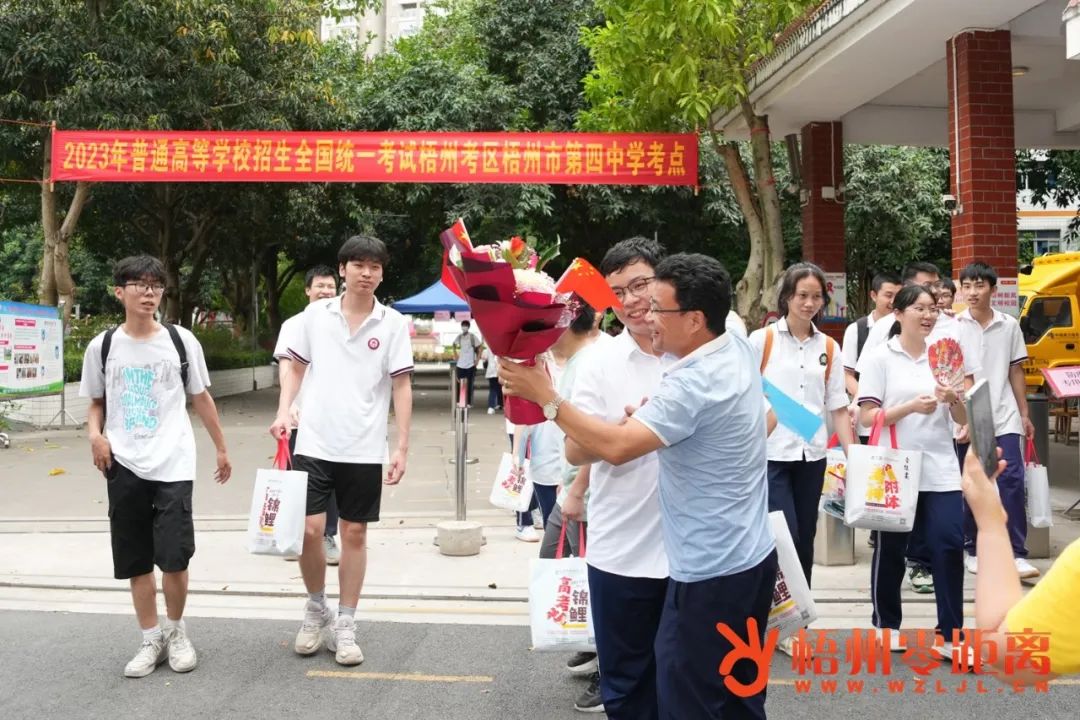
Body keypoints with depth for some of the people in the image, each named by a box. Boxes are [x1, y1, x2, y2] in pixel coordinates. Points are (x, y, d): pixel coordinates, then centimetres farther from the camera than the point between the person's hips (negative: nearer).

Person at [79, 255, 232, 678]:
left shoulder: (181, 341, 2)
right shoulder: (102, 346, 4)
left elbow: (201, 398, 11)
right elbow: (96, 403, 14)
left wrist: (222, 449, 13)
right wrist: (95, 435, -7)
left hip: (173, 464, -1)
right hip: (124, 467, 2)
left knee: (174, 556, -6)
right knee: (136, 560, 7)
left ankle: (175, 631, 18)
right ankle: (152, 640, 21)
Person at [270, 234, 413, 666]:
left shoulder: (393, 324, -1)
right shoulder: (315, 314, 3)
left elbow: (401, 387, -1)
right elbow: (296, 368, 11)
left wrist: (402, 447, -6)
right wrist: (283, 413, -4)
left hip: (364, 450, 0)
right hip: (315, 443, 1)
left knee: (354, 534, 6)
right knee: (310, 529, -4)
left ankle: (346, 625, 19)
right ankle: (316, 607, 22)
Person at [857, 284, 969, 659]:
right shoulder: (878, 357, -3)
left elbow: (963, 420, 10)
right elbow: (868, 417, -8)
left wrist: (954, 399, -11)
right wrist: (912, 406, -21)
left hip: (940, 470, 3)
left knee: (949, 546, -5)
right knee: (890, 550, 8)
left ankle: (950, 635, 5)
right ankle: (886, 625, 26)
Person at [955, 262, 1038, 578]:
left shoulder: (1009, 325, 6)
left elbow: (1016, 371, 11)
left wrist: (1024, 414, 9)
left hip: (1004, 417, 1)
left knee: (1011, 481, -7)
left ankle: (1017, 554, -3)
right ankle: (973, 550, 20)